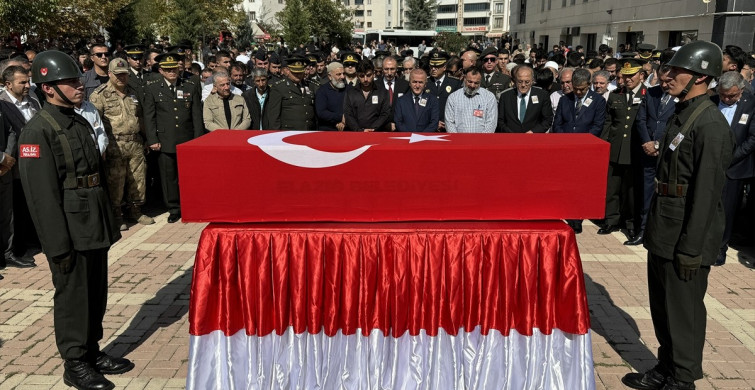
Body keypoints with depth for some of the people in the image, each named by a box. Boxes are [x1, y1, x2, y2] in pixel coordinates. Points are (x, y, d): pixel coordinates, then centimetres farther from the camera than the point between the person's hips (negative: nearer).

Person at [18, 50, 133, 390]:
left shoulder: (81, 123, 13)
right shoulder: (37, 131, -13)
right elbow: (42, 194, -16)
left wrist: (109, 222, 16)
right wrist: (58, 245, -17)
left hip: (96, 226, 8)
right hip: (71, 231, -8)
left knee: (97, 294, 16)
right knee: (72, 296, 5)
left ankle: (93, 351, 32)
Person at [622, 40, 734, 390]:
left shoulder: (710, 124, -18)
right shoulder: (681, 114, 11)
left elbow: (707, 192, -20)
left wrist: (691, 249, -19)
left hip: (685, 237, -9)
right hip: (663, 232, 9)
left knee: (683, 311, 5)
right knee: (662, 306, 19)